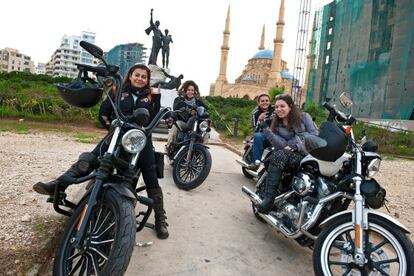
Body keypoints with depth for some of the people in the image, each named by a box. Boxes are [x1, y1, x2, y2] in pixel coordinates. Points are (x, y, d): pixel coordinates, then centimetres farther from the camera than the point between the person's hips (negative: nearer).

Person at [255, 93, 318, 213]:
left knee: (279, 155, -32)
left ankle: (268, 201, -36)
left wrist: (296, 146, -10)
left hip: (309, 155, -3)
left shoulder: (303, 117, 13)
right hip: (291, 156, 3)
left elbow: (315, 134, 1)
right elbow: (282, 145, -1)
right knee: (278, 155, -33)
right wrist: (266, 129, -10)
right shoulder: (276, 126, 17)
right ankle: (267, 199, -38)